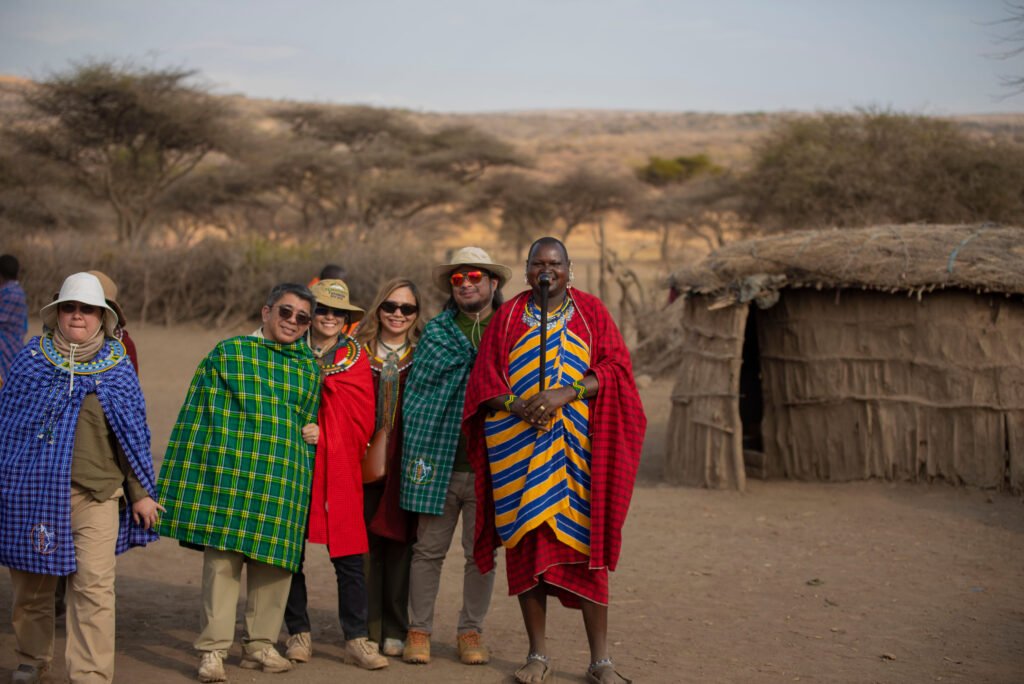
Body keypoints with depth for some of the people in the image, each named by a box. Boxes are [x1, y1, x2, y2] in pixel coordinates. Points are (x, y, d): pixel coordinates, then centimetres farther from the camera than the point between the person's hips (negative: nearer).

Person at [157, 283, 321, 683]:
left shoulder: (309, 368, 16)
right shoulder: (227, 354, 5)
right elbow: (197, 415, 4)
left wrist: (314, 432, 6)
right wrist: (186, 479, 0)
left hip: (285, 483, 4)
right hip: (230, 476, -4)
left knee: (275, 562, 5)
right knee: (222, 560, -7)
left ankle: (260, 645, 18)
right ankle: (212, 650, -1)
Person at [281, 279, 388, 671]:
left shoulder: (355, 358, 6)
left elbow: (363, 418, 3)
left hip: (340, 469, 0)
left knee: (349, 558, -3)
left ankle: (356, 640, 4)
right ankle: (299, 634, 19)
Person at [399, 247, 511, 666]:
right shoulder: (436, 331, 7)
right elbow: (415, 392, 6)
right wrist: (416, 450, -2)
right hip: (439, 460, 0)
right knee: (429, 549, 6)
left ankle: (471, 631, 20)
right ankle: (419, 630, 17)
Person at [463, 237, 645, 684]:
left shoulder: (591, 312, 8)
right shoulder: (507, 316, 10)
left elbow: (615, 368, -2)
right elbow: (484, 380, 4)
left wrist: (565, 394, -17)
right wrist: (518, 406, -16)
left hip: (577, 448, -1)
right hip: (519, 449, 1)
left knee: (585, 545, -5)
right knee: (527, 545, 1)